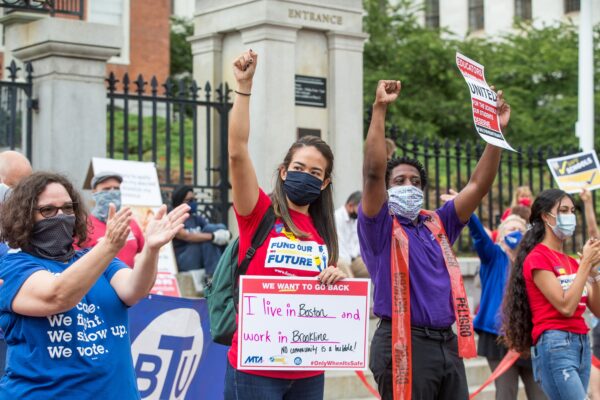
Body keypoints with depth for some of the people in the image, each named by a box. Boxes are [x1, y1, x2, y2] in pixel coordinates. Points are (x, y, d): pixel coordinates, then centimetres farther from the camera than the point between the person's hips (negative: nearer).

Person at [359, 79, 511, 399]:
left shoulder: (437, 225, 17)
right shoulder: (380, 227, 2)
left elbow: (479, 185, 14)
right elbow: (373, 172, -13)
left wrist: (496, 131, 6)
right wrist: (379, 109, -18)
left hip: (447, 343, 6)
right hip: (403, 343, -6)